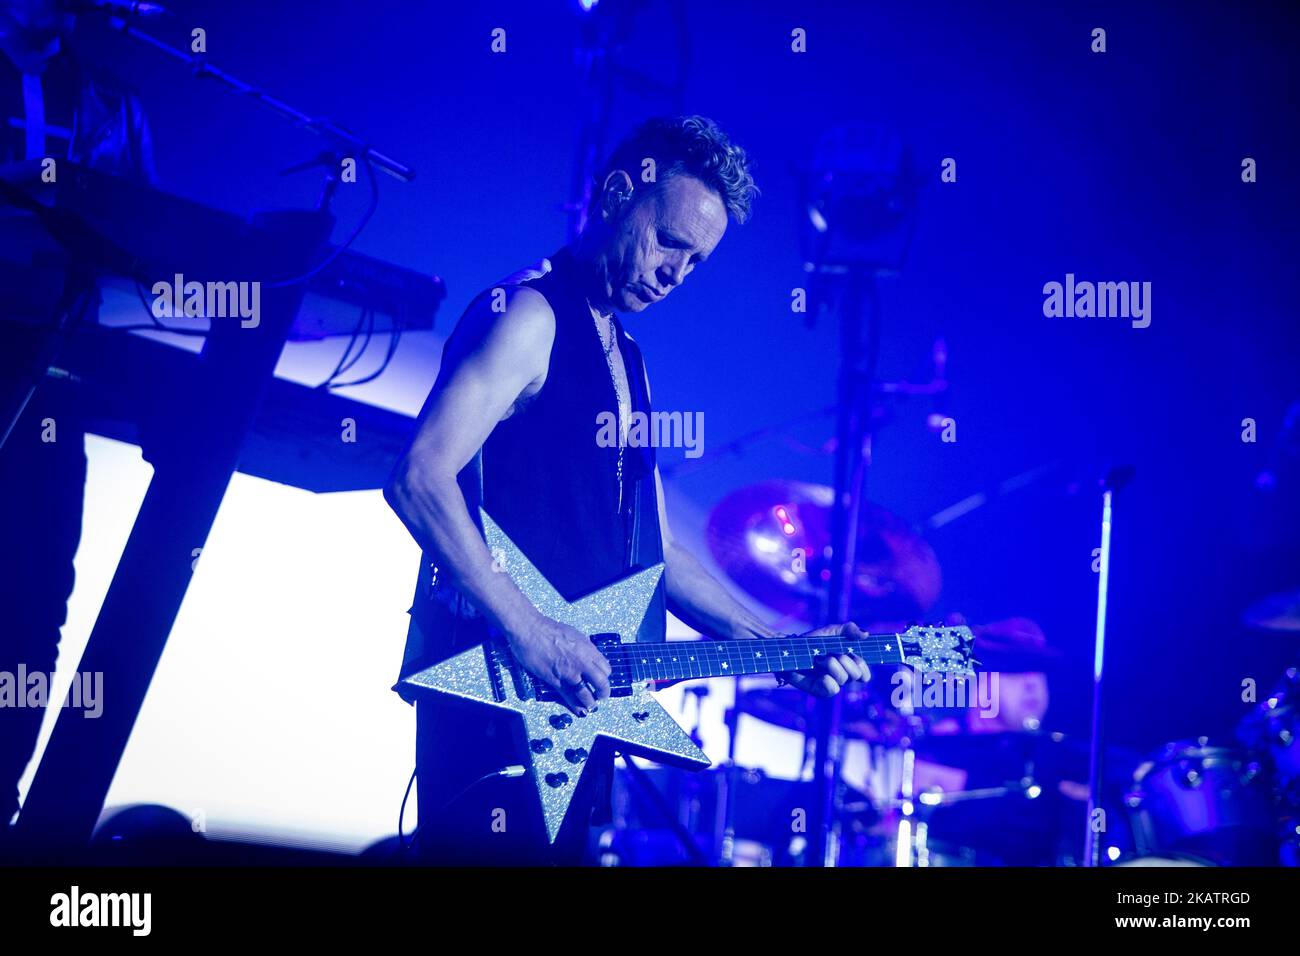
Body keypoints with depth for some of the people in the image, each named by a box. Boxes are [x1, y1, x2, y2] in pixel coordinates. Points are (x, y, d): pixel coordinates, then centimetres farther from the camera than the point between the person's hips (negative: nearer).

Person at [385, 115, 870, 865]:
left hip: (573, 698, 9)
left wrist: (779, 646, 12)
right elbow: (420, 477, -19)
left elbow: (651, 550, 23)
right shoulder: (528, 317, -7)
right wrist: (529, 632, -23)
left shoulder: (627, 359, 21)